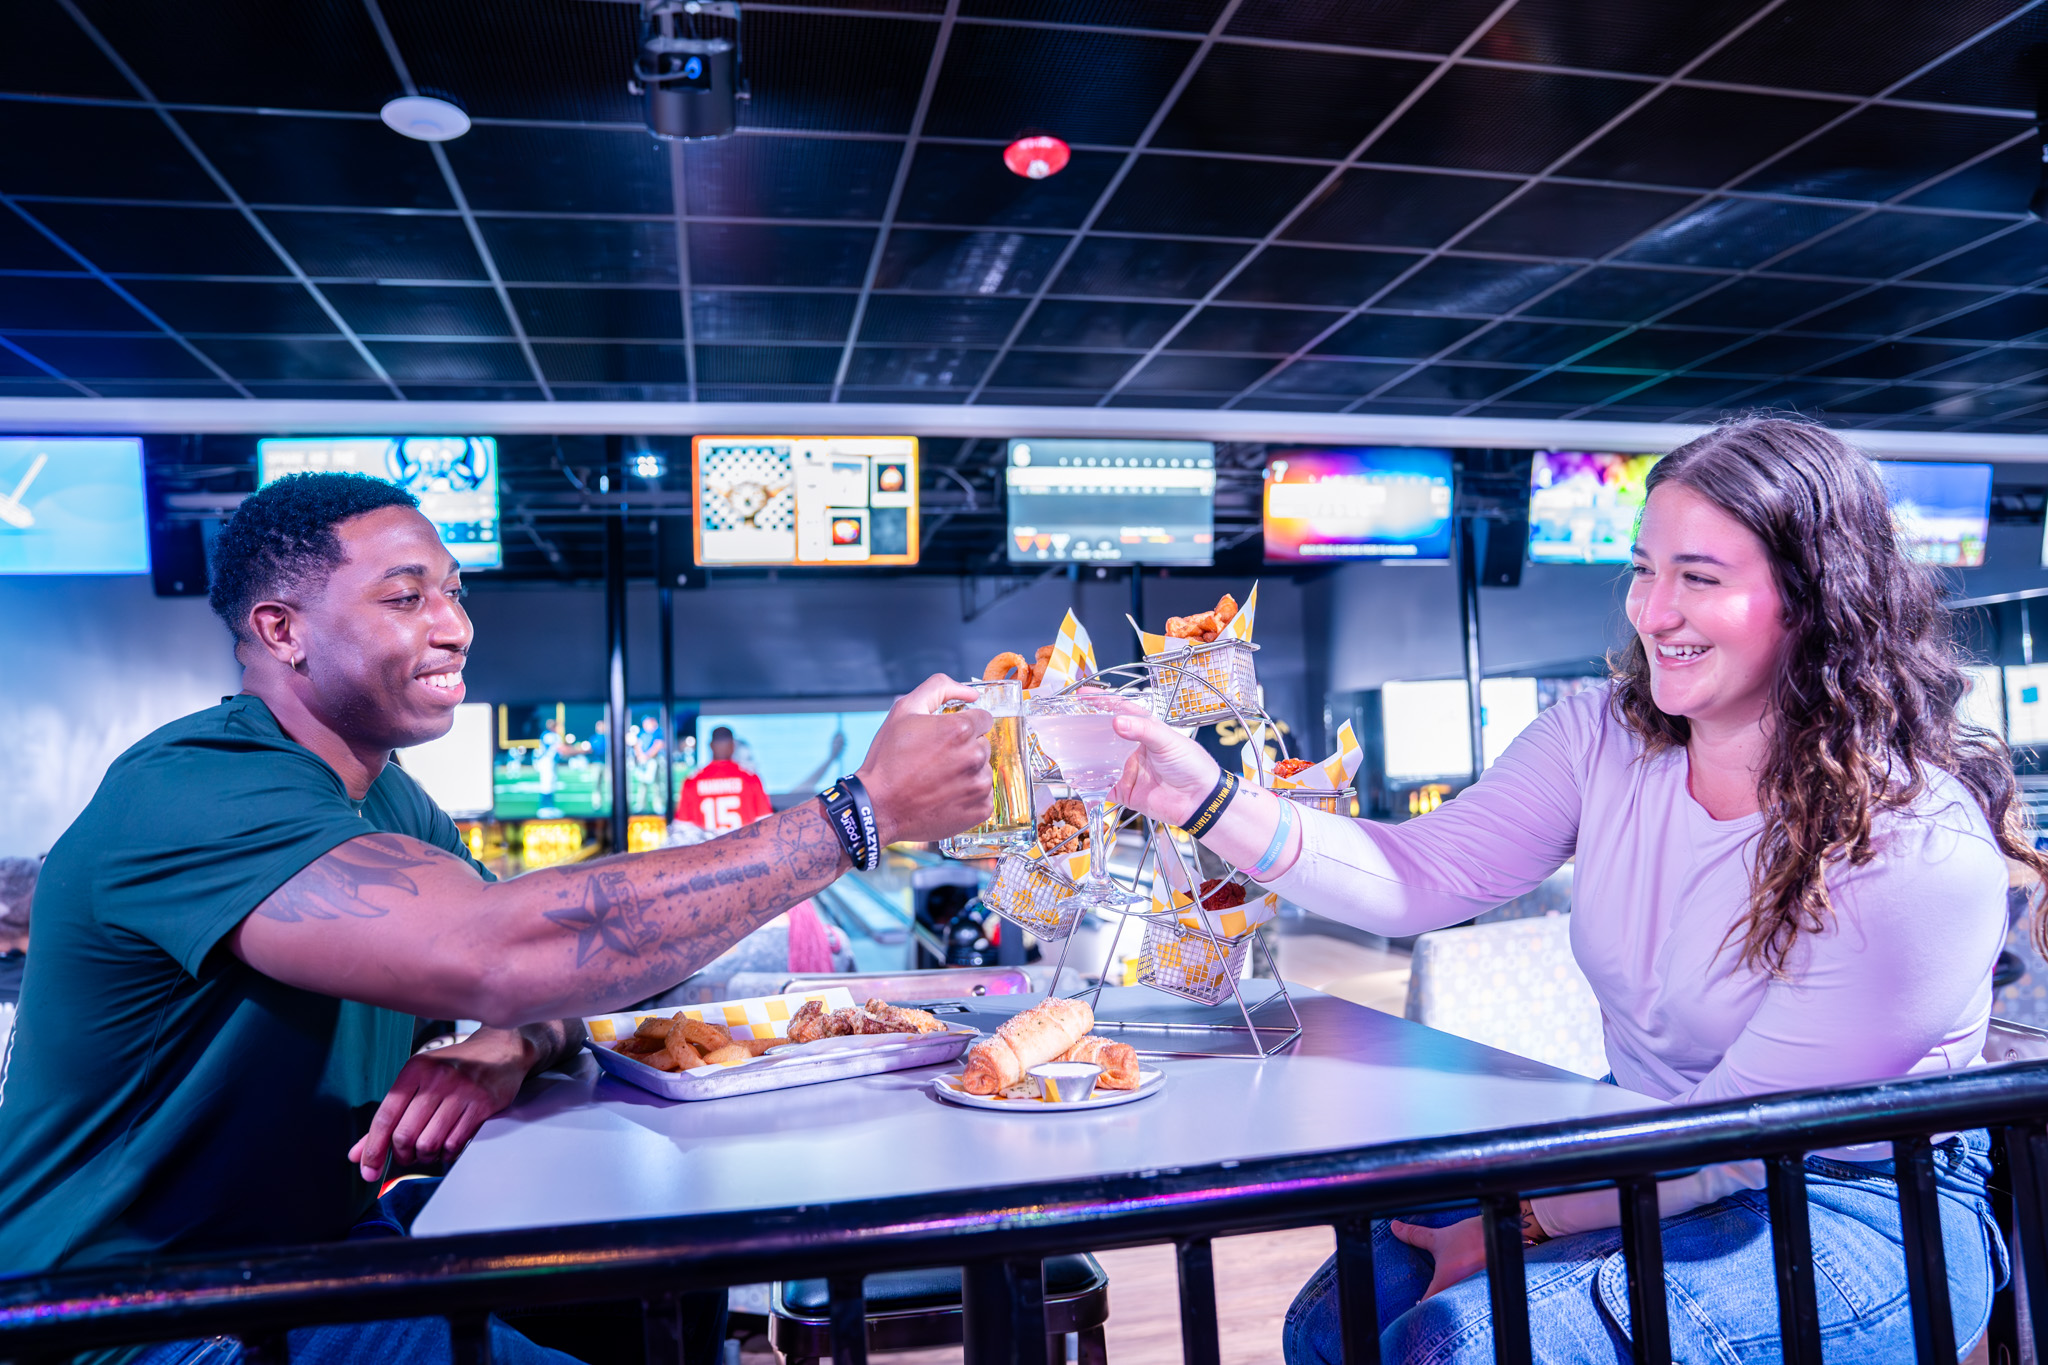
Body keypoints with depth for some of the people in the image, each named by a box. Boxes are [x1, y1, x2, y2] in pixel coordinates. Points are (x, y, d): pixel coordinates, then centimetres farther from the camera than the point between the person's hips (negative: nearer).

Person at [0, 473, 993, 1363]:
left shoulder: (384, 797, 6)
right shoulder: (194, 796, -26)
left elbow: (566, 960, 4)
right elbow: (501, 952, -41)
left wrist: (511, 1047, -21)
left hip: (326, 1250, 8)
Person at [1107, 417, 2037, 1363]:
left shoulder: (1921, 854, -23)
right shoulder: (1604, 738, -6)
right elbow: (1419, 878, -12)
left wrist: (1520, 1223, -18)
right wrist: (1207, 801, -24)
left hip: (1861, 1211, -5)